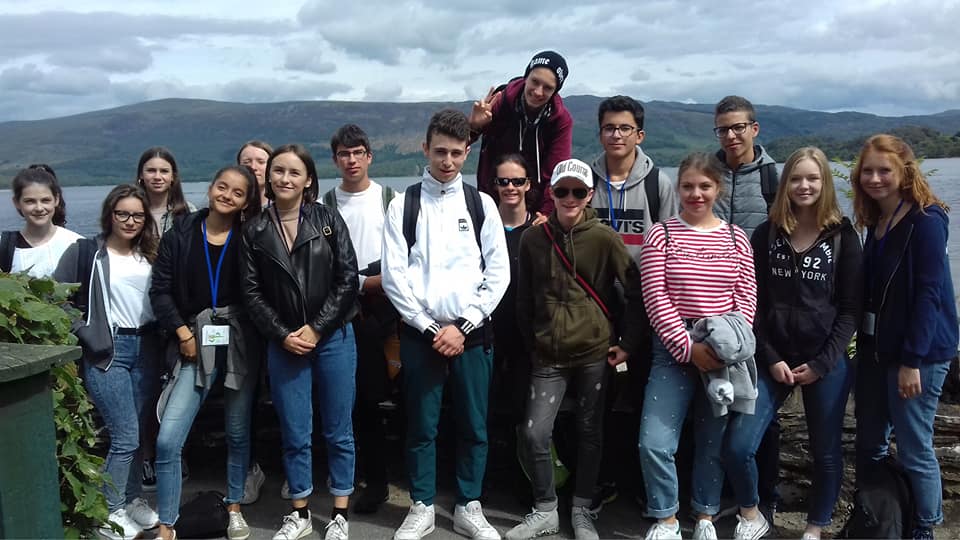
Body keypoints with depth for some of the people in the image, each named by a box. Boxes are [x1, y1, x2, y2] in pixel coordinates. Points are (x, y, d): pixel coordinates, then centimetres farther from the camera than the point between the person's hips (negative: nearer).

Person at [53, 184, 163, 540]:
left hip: (146, 348, 4)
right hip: (106, 351, -4)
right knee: (125, 436, -5)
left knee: (135, 434, 11)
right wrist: (80, 337, -8)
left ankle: (132, 500, 27)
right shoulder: (86, 252, -2)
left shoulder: (150, 255, 12)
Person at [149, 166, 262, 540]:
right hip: (195, 346, 0)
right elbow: (160, 291, 1)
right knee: (168, 440, -10)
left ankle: (234, 508, 32)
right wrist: (183, 333, -7)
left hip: (239, 345, 1)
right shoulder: (179, 235, 2)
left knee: (237, 433, 12)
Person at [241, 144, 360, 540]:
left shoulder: (328, 220, 0)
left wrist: (316, 329, -11)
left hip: (333, 338, -1)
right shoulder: (255, 230, 4)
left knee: (338, 430, 6)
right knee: (295, 433, 7)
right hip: (283, 344, 1)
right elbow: (251, 292, 2)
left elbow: (348, 279, -5)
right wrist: (283, 335, -8)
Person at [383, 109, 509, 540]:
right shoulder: (403, 206, 2)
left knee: (474, 426, 7)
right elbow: (393, 276, -3)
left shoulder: (481, 204, 5)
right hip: (419, 332, -1)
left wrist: (463, 326, -8)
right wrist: (429, 328, -9)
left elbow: (498, 273, 1)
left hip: (472, 332, 1)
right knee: (421, 425, 6)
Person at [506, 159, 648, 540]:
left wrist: (628, 342, -3)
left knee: (589, 433, 9)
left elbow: (636, 291, -2)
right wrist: (531, 345, 9)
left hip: (595, 352, -1)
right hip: (548, 356, 2)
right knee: (534, 433, -4)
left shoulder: (605, 239, -6)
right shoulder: (533, 239, 2)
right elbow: (524, 299, 9)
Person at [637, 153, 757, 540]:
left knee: (713, 443, 12)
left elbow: (746, 297, 2)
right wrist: (688, 347, -14)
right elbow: (655, 299, -7)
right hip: (674, 350, -2)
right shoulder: (661, 234, -1)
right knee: (654, 443, -9)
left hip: (724, 355, 2)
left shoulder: (736, 238, 6)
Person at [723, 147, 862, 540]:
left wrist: (822, 363, -8)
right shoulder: (766, 235, 4)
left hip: (827, 362, -1)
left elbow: (851, 308, -1)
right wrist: (770, 358, -6)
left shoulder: (843, 237, 1)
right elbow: (754, 303, 3)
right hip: (772, 359, 1)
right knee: (736, 446, -8)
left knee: (825, 451, 8)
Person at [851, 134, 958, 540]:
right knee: (869, 442, 15)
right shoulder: (876, 221, 10)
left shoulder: (926, 221, -13)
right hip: (875, 348, 8)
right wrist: (864, 345, 15)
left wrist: (912, 361, -20)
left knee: (914, 449, 1)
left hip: (917, 352, -8)